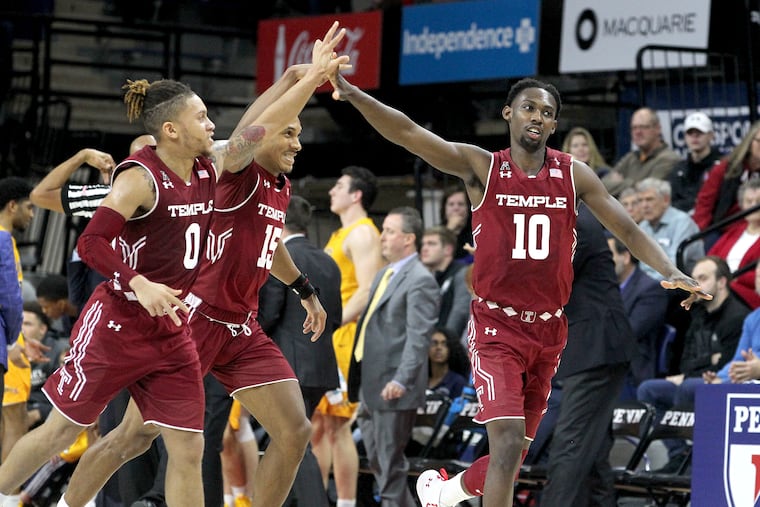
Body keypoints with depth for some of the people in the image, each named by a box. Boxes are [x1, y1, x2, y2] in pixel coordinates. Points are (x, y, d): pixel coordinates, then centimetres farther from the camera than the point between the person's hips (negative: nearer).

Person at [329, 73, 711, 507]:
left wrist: (671, 272, -14)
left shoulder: (574, 175, 3)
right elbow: (409, 134, -15)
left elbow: (628, 230, 3)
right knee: (509, 443, -21)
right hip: (497, 327, -4)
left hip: (549, 331, 4)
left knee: (514, 455, 13)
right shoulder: (482, 167, -5)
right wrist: (356, 95, -30)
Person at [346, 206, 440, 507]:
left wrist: (401, 381, -29)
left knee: (390, 463, -5)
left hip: (393, 389, -10)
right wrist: (358, 386, 21)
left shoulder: (420, 281, -13)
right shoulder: (384, 276, 17)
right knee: (378, 462, 16)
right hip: (371, 386, 10)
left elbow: (419, 338, -21)